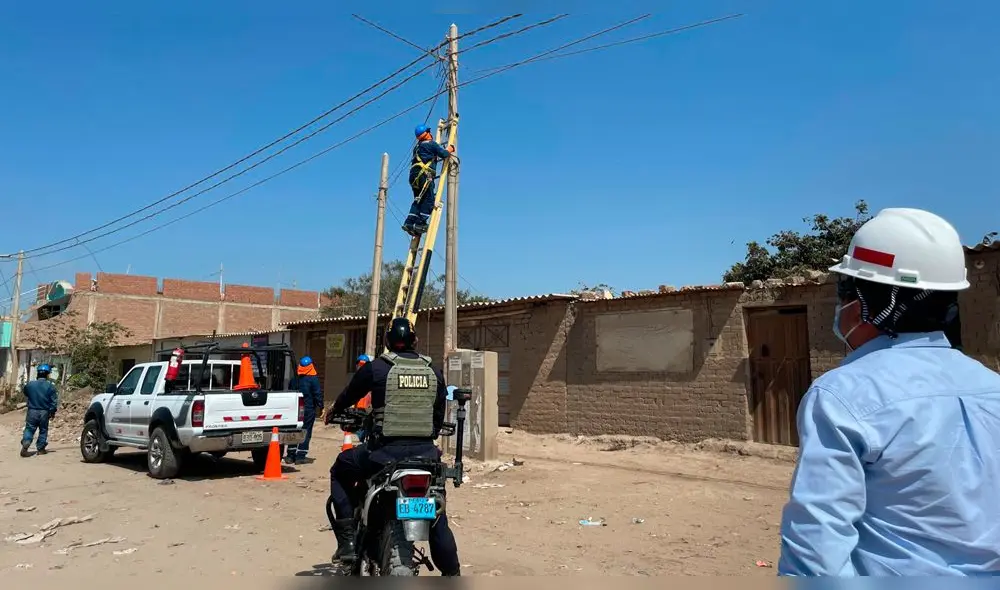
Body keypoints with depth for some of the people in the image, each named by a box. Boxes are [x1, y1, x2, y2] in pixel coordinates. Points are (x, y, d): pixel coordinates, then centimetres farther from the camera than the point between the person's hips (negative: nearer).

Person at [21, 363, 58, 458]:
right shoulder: (50, 386, -9)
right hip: (44, 412, -1)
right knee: (43, 430, 12)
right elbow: (54, 401, -7)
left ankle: (25, 444, -17)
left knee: (29, 429, 6)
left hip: (32, 411, 1)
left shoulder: (29, 384, -3)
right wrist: (52, 412, 4)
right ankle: (41, 449, 16)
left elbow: (25, 393, 17)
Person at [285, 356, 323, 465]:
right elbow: (318, 394, -11)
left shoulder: (295, 378, 8)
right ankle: (300, 456, -3)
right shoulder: (313, 379, -9)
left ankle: (290, 456, 15)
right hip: (309, 409, -5)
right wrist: (321, 406, -5)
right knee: (305, 432, -1)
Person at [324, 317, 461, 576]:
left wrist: (333, 410, 36)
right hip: (425, 452, 3)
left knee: (340, 472, 23)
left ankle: (348, 541, 13)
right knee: (437, 518, 19)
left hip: (384, 451, -3)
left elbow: (350, 394, 15)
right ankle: (452, 574, 22)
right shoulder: (434, 372, 8)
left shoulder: (375, 368, -2)